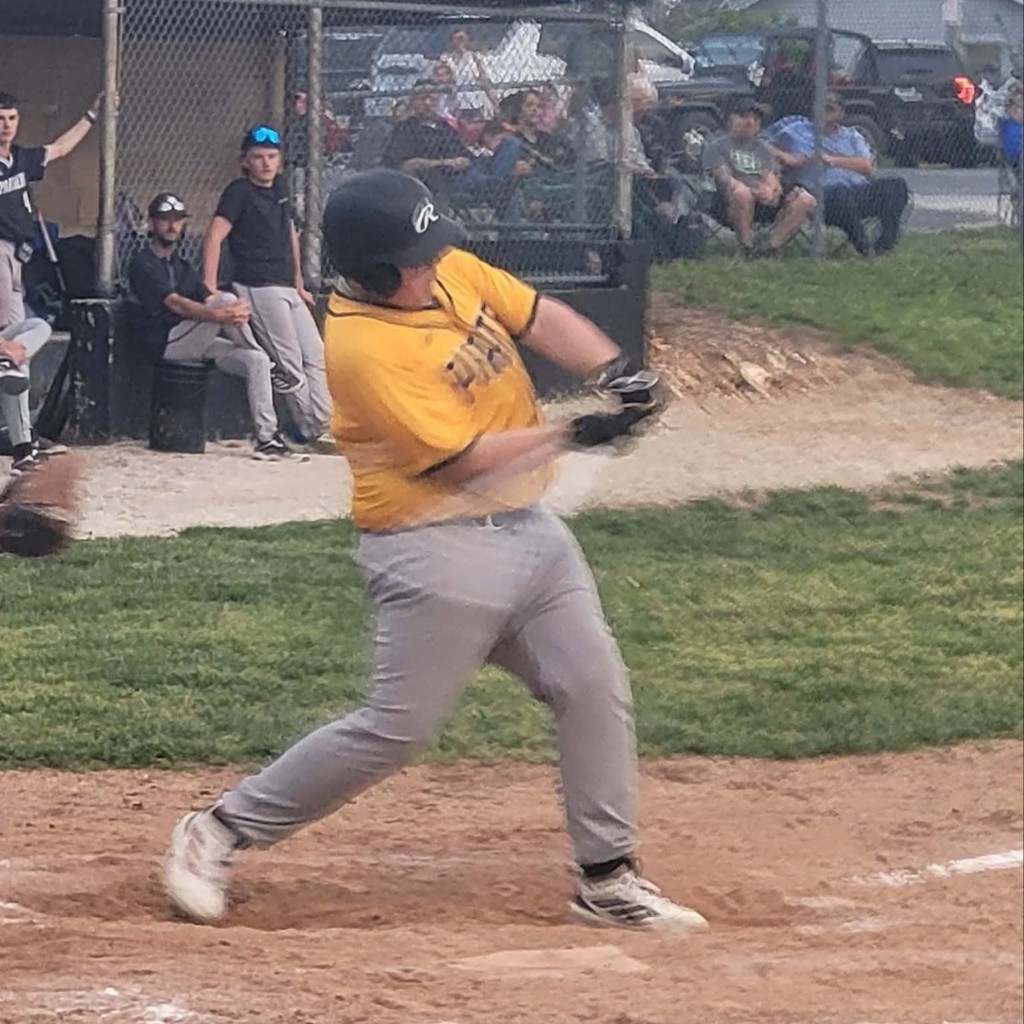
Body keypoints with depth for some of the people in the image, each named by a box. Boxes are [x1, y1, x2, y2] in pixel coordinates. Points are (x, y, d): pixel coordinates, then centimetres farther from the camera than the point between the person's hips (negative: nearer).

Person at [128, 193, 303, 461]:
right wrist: (220, 315, -34)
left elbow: (208, 299, 6)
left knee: (255, 360, -13)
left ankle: (267, 438, -15)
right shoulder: (142, 264, -4)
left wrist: (239, 311, -19)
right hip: (166, 344, -8)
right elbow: (175, 304, -19)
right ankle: (270, 368, -11)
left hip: (195, 343, 8)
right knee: (225, 299, -25)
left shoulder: (183, 267, 23)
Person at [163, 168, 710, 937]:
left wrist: (613, 369, -12)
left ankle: (608, 879, 14)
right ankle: (220, 833, 6)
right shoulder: (363, 348, -23)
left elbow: (541, 317, 7)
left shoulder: (453, 271, 1)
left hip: (527, 527, 8)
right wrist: (576, 433, -19)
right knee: (398, 727, -6)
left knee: (597, 689, 5)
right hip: (438, 548, -8)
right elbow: (461, 458, -23)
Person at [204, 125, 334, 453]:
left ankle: (325, 425, 5)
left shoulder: (279, 188, 15)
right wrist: (210, 287, -27)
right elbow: (215, 235, -18)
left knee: (315, 355, 4)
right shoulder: (240, 192, -8)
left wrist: (299, 284, 23)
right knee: (289, 362, -7)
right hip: (258, 288, -8)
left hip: (287, 289, 8)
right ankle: (313, 432, -3)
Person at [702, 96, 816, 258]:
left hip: (765, 203, 5)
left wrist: (773, 191, -17)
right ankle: (746, 249, -28)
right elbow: (724, 179, -7)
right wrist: (755, 191, -23)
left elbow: (772, 179, 10)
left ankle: (773, 248, -22)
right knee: (742, 193, -41)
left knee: (805, 200, -17)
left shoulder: (764, 148, 25)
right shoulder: (716, 146, 10)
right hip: (727, 205, -5)